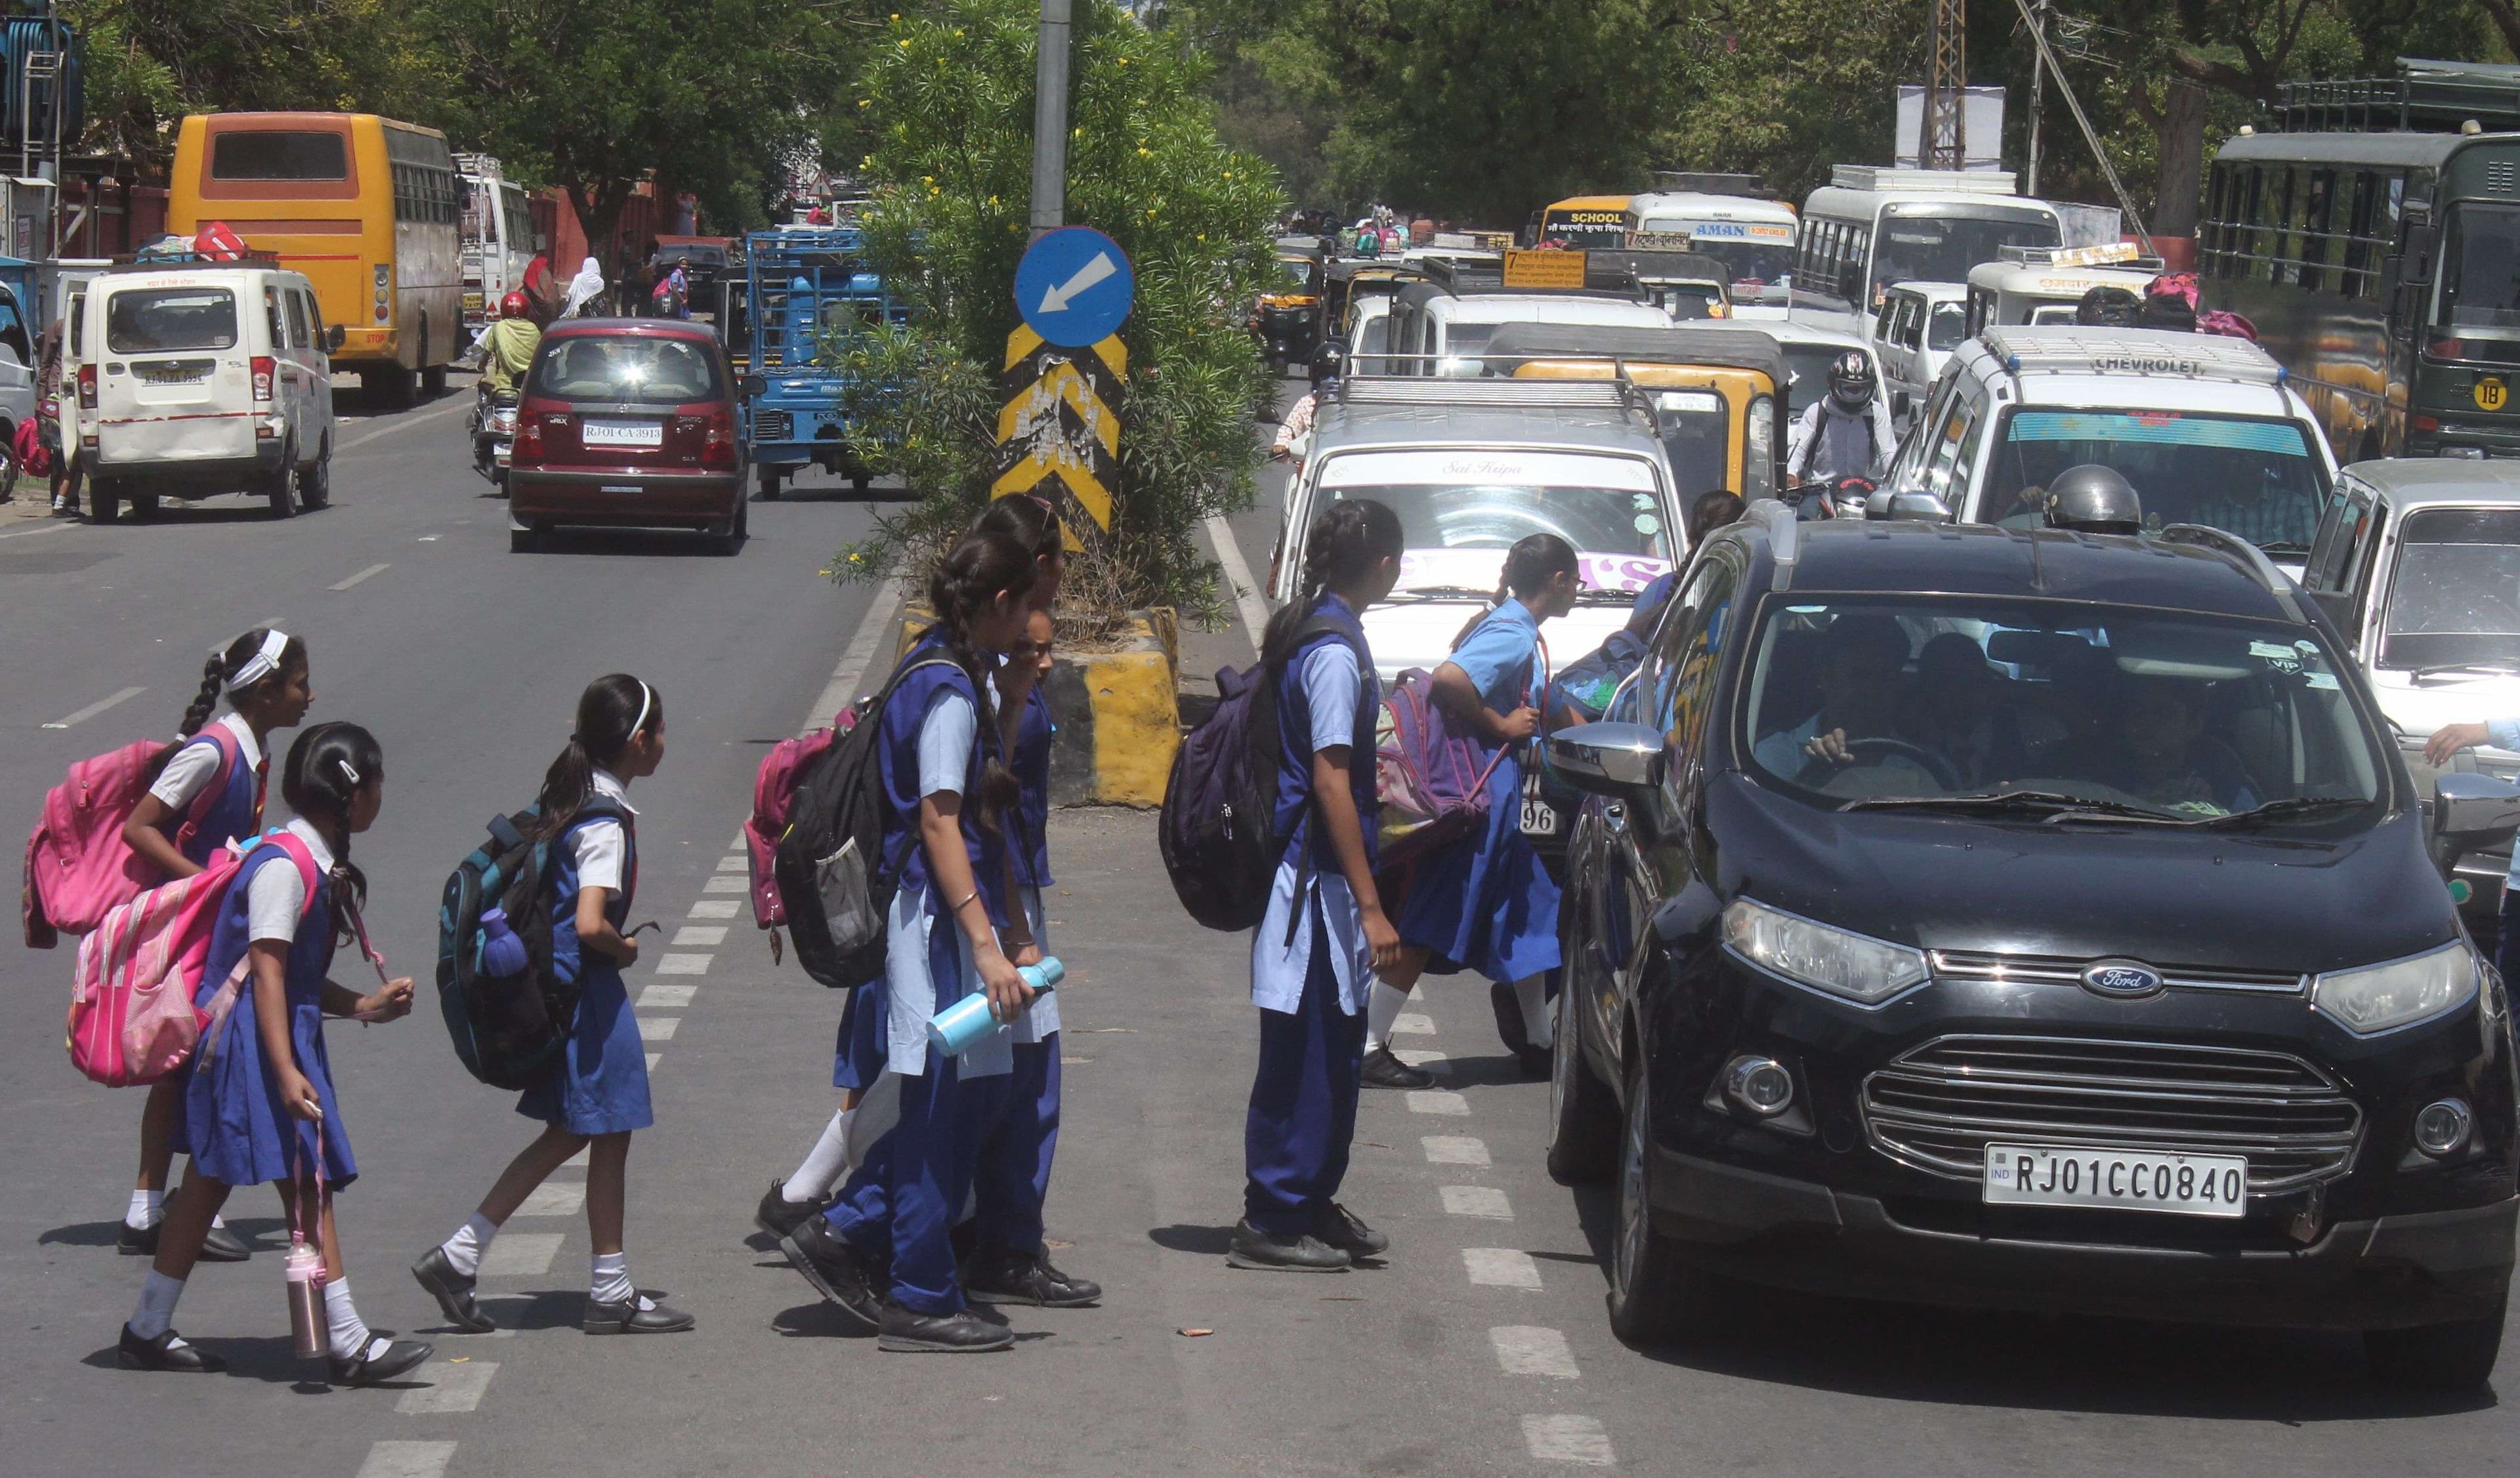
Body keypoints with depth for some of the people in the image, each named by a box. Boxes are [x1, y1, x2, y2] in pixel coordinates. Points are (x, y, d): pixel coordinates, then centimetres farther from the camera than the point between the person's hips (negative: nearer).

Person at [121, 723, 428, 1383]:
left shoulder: (321, 866, 13)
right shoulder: (285, 865, -18)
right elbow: (266, 970, -23)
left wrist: (363, 1005, 7)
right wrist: (285, 1071, -28)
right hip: (250, 1040, -10)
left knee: (209, 1183, 13)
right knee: (307, 1181, -9)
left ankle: (148, 1331, 18)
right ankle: (348, 1342, -9)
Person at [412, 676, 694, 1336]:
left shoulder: (567, 797, 8)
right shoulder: (606, 823, -19)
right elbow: (590, 924, -29)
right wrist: (626, 950, -9)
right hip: (586, 987, -9)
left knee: (569, 1133, 15)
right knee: (609, 1132, 3)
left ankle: (458, 1255, 14)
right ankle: (610, 1293, 12)